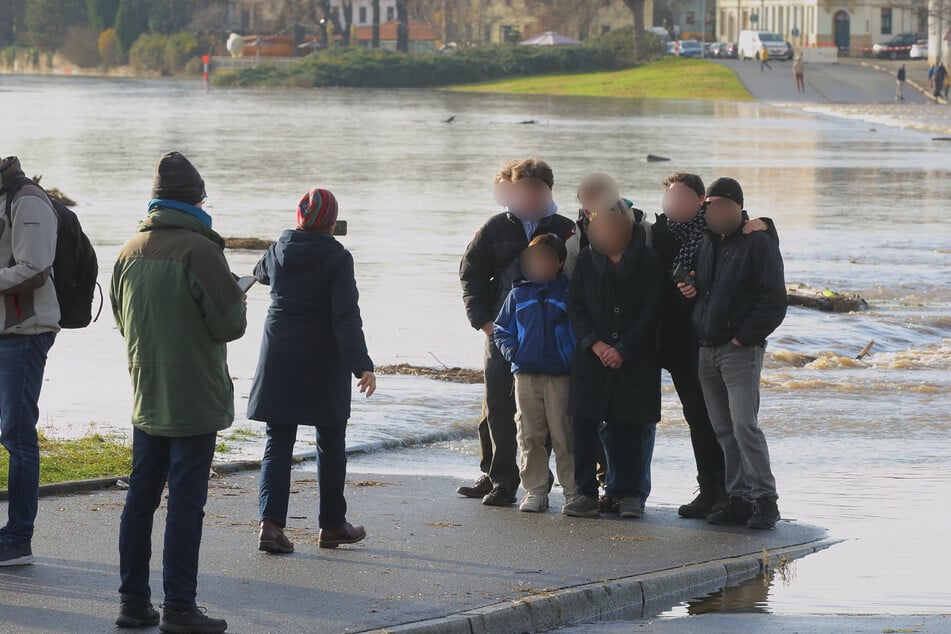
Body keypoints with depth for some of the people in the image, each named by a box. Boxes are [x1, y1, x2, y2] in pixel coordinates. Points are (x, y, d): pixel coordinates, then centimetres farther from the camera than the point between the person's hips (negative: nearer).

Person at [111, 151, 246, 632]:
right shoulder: (199, 250, -17)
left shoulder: (130, 251, 5)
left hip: (146, 398, 7)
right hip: (194, 402, -7)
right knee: (186, 502, -3)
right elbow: (230, 324, -16)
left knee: (141, 496, 12)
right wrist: (235, 294, 4)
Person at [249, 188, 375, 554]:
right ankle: (332, 524, 19)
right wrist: (361, 364, -21)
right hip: (323, 362, -3)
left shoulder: (279, 251, 2)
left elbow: (262, 273, 27)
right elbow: (346, 315, -19)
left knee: (278, 443, 4)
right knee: (330, 444, 11)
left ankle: (271, 521, -13)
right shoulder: (337, 259, -12)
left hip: (279, 359, 3)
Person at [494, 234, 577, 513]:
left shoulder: (568, 293, 3)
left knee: (563, 436, -4)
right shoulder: (518, 295, 12)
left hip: (560, 376, -3)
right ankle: (535, 491, 12)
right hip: (526, 376, 3)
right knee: (530, 437, 5)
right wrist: (510, 350, 0)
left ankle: (573, 491, 3)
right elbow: (501, 329, 18)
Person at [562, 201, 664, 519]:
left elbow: (651, 311, -4)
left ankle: (629, 493, 10)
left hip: (635, 359, -2)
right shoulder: (587, 260, 8)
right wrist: (594, 343, -9)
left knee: (630, 426, 0)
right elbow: (575, 306, 6)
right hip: (592, 358, 2)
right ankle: (586, 493, 3)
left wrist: (623, 349, -10)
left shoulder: (648, 261, 0)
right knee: (585, 424, -3)